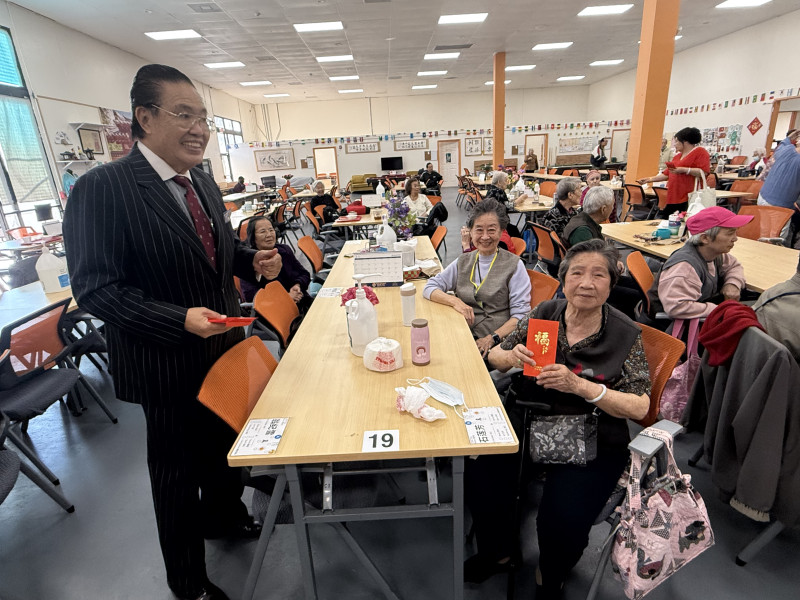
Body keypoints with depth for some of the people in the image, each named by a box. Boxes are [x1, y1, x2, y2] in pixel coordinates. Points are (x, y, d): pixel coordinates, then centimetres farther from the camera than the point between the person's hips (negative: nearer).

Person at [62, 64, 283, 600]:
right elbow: (94, 287, -21)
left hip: (224, 348, 7)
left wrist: (254, 260, -4)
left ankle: (225, 515, 56)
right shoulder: (102, 188, -19)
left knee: (225, 446, 25)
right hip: (169, 364, -7)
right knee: (177, 469, 15)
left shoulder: (203, 183, 6)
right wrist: (180, 319, -32)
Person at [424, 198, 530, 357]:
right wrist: (455, 301, -8)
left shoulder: (514, 265, 2)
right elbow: (429, 288, 11)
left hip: (495, 345, -4)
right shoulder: (463, 262, 15)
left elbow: (521, 314, -4)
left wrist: (493, 338, -19)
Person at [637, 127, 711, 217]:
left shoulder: (700, 151, 0)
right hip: (674, 198, 8)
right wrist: (650, 179, 18)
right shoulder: (677, 156, 23)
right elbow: (667, 173, 25)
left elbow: (704, 172, -12)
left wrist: (684, 170, -20)